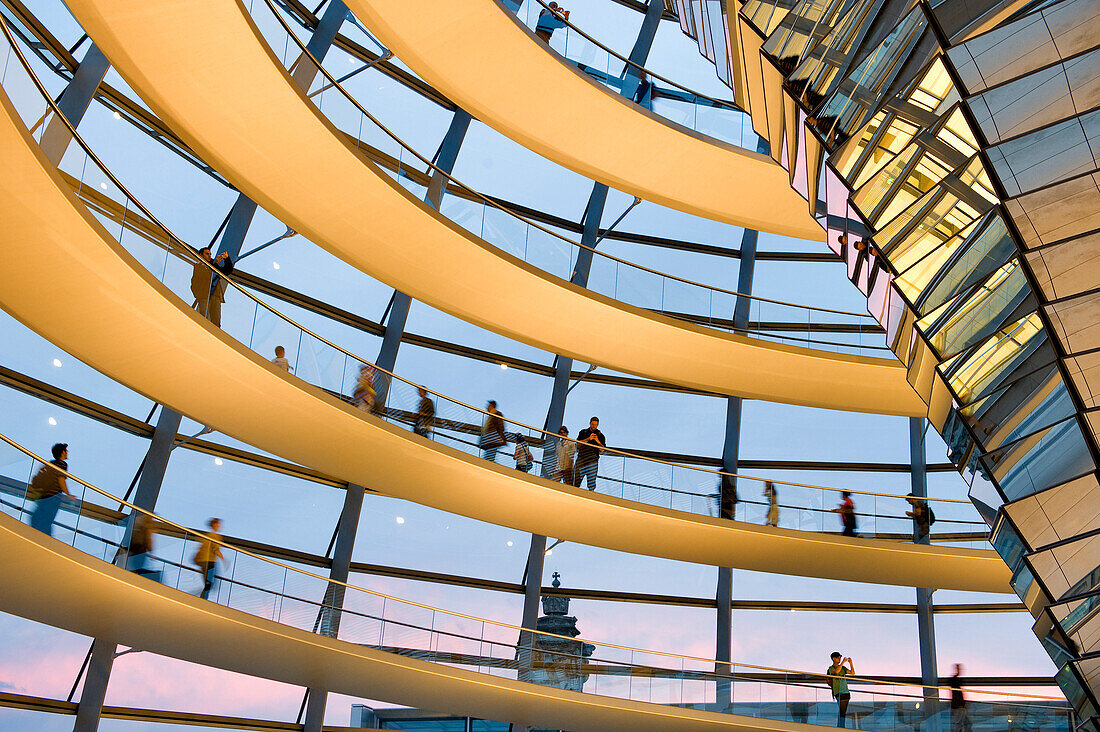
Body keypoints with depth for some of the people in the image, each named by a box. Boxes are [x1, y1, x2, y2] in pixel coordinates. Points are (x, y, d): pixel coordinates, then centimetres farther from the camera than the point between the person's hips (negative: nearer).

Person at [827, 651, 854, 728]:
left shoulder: (842, 668, 18)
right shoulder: (831, 668, -2)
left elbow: (852, 673, 10)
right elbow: (836, 671, -25)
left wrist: (850, 663, -1)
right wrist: (843, 662, -23)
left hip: (846, 692, 6)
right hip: (838, 692, -6)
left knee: (844, 712, 5)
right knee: (841, 710, -15)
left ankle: (839, 727, 10)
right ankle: (841, 727, -17)